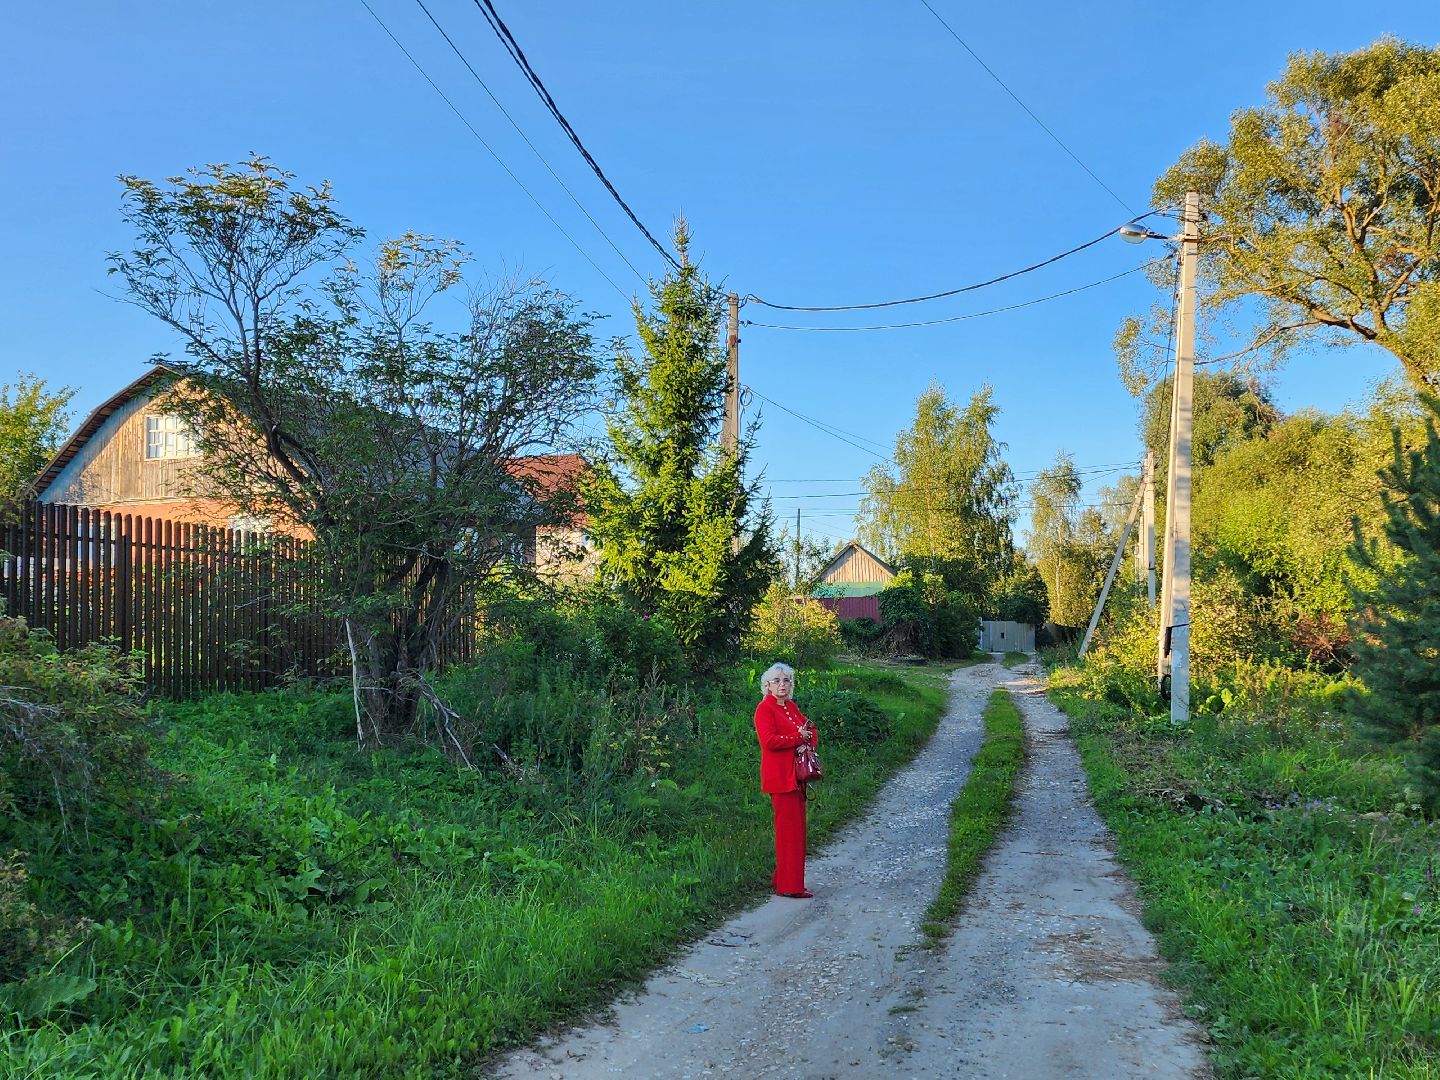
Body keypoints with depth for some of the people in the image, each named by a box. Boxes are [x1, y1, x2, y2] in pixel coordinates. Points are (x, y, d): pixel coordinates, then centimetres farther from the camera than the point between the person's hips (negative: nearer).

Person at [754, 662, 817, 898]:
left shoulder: (791, 707, 16)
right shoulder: (765, 708, -9)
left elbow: (810, 729, 22)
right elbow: (769, 741, -20)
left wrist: (809, 741, 0)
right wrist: (798, 737, -11)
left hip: (796, 776, 9)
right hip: (780, 777, -9)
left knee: (797, 827, 11)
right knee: (789, 829, -7)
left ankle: (782, 878, 21)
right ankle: (789, 886, -1)